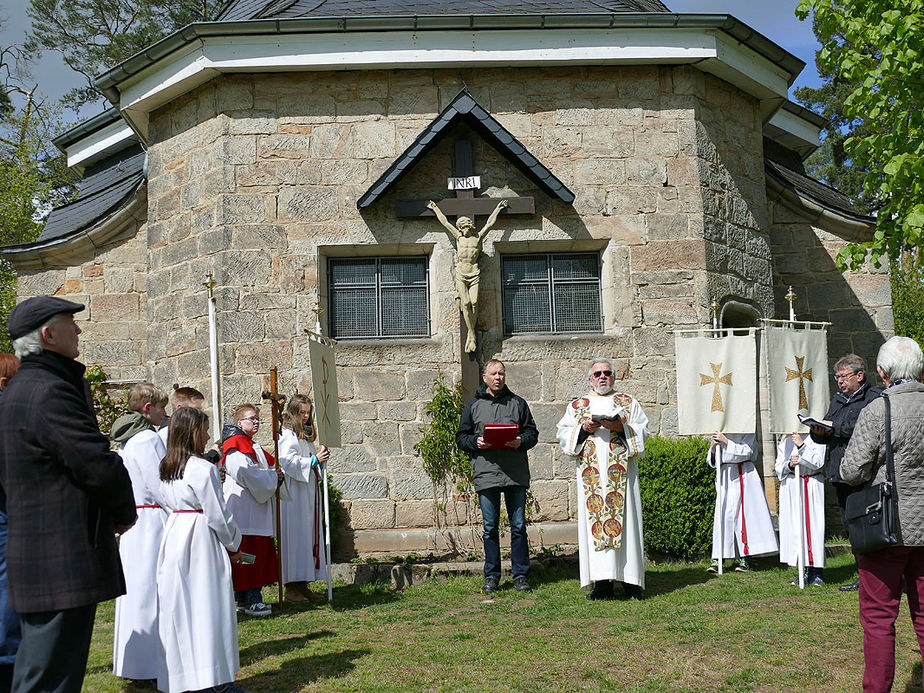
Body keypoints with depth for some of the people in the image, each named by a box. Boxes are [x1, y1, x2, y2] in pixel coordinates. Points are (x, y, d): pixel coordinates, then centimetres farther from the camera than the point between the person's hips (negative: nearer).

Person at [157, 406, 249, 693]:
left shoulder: (166, 469, 10)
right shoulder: (203, 469, -14)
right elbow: (218, 514, -13)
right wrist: (233, 546, 2)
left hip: (174, 539, 8)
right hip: (202, 542, -8)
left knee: (178, 606, 11)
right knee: (209, 607, -3)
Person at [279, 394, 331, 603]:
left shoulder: (304, 435, 20)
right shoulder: (287, 435, -8)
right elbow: (289, 461, -20)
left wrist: (320, 459, 6)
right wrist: (314, 459, -23)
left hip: (308, 493, 9)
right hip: (294, 494, -9)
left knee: (309, 536, 8)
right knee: (295, 537, -8)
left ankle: (302, 585, 13)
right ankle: (291, 588, -4)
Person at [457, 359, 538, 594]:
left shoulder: (518, 403, 11)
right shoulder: (473, 405, 10)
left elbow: (532, 433, 11)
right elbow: (461, 438, 11)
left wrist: (521, 441, -10)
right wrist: (476, 442, -9)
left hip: (516, 475, 0)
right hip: (486, 475, 0)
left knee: (518, 526, 3)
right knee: (490, 528, 5)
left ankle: (520, 576, 11)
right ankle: (491, 577, 14)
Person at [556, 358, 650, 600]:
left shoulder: (628, 402, 14)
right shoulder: (576, 406, 17)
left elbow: (643, 431, 6)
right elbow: (563, 434, 9)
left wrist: (621, 428, -11)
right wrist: (584, 429, -8)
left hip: (622, 471, -1)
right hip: (591, 474, 1)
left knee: (625, 520, -5)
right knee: (595, 521, -5)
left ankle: (631, 580, -1)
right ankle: (602, 582, -5)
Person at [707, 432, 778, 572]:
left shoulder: (747, 433, 4)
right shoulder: (720, 433, 15)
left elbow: (745, 452, -12)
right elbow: (712, 461, 12)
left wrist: (725, 441, -18)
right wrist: (713, 447, -9)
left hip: (743, 476, -3)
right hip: (725, 476, 3)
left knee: (746, 512, -6)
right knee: (722, 514, -6)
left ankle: (746, 557, -1)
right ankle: (717, 558, -8)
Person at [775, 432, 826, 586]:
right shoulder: (784, 441, 13)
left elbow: (818, 463, -11)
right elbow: (779, 468, 9)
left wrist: (801, 445, -16)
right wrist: (789, 464, -11)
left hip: (812, 487, -3)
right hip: (791, 488, 3)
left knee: (814, 526, -6)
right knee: (795, 528, -1)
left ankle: (817, 572, 2)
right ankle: (806, 570, 6)